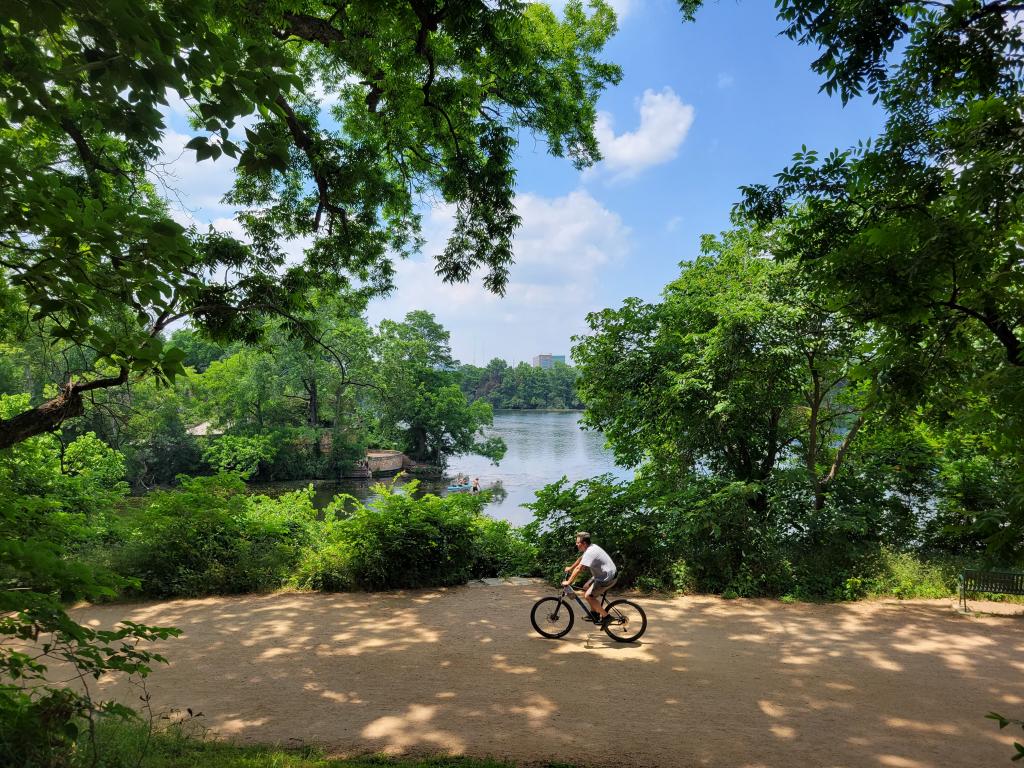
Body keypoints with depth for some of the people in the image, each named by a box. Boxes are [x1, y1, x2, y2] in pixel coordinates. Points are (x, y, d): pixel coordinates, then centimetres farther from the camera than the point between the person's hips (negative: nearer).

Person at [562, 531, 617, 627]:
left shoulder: (590, 552, -25)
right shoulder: (590, 547, 6)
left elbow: (578, 568, -28)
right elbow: (580, 559, 24)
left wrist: (568, 582, -24)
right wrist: (570, 568, 33)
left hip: (608, 578, -10)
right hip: (601, 574, 10)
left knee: (588, 596, -12)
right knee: (585, 588, 13)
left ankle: (606, 616, -2)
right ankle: (595, 612, 24)